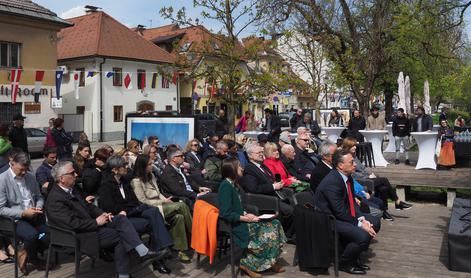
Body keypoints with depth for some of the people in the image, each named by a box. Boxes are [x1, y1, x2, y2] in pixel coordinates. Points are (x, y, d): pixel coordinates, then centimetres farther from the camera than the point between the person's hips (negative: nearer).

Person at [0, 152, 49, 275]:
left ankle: (26, 253, 6)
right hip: (15, 219, -5)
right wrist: (23, 213, -20)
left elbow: (39, 196, 18)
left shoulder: (30, 176, 9)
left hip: (34, 216, 6)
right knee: (32, 235, -32)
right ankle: (33, 258, 2)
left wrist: (39, 207, -5)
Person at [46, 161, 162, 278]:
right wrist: (96, 222, -17)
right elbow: (73, 224, -26)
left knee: (121, 219, -9)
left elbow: (87, 205, 17)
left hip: (90, 224, 8)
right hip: (80, 236, -8)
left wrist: (102, 213, 0)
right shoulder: (55, 199, -20)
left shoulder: (71, 189, 8)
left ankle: (143, 251, -15)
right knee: (121, 236, -13)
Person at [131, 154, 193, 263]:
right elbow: (143, 201, -10)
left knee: (178, 217, -24)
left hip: (159, 205, 7)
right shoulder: (137, 181, -7)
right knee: (181, 205, -24)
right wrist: (163, 202, -10)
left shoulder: (151, 176, 17)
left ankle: (180, 250, -20)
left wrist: (166, 200, 0)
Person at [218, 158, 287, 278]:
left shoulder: (232, 184, 10)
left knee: (274, 224, -1)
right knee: (267, 233, -17)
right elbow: (226, 214, -23)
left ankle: (270, 262, 5)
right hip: (234, 225, -9)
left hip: (240, 220, 9)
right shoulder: (226, 186, -19)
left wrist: (246, 215, -1)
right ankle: (248, 264, -1)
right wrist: (245, 218, -17)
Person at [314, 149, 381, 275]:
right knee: (363, 236, -24)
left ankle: (354, 257, 19)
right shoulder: (331, 182, -26)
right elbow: (340, 212, -24)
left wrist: (362, 219, -5)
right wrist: (359, 224, -19)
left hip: (341, 215, 10)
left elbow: (352, 202, 9)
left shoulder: (347, 177, 3)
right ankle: (344, 263, 2)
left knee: (375, 222, 9)